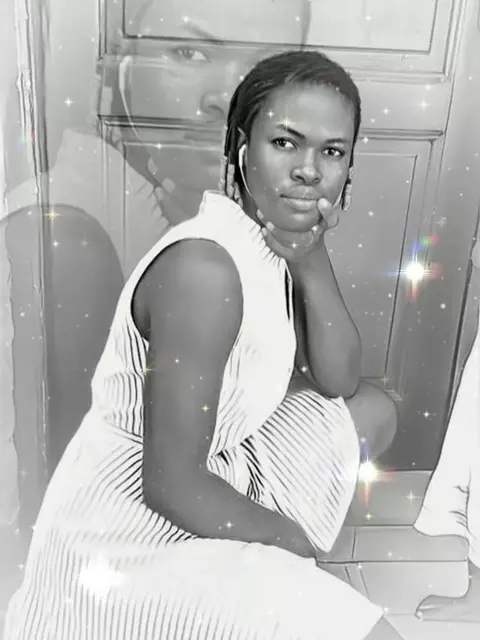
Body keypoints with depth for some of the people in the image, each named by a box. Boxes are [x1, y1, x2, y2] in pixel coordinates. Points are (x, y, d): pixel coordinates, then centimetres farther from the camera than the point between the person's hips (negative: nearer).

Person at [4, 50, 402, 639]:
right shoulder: (203, 269, -28)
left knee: (370, 411, 15)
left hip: (203, 476, 9)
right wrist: (291, 535, -10)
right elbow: (171, 485, -26)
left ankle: (265, 576, 22)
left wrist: (311, 260, -13)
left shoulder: (272, 232, -1)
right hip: (130, 540, -8)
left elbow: (339, 381, 1)